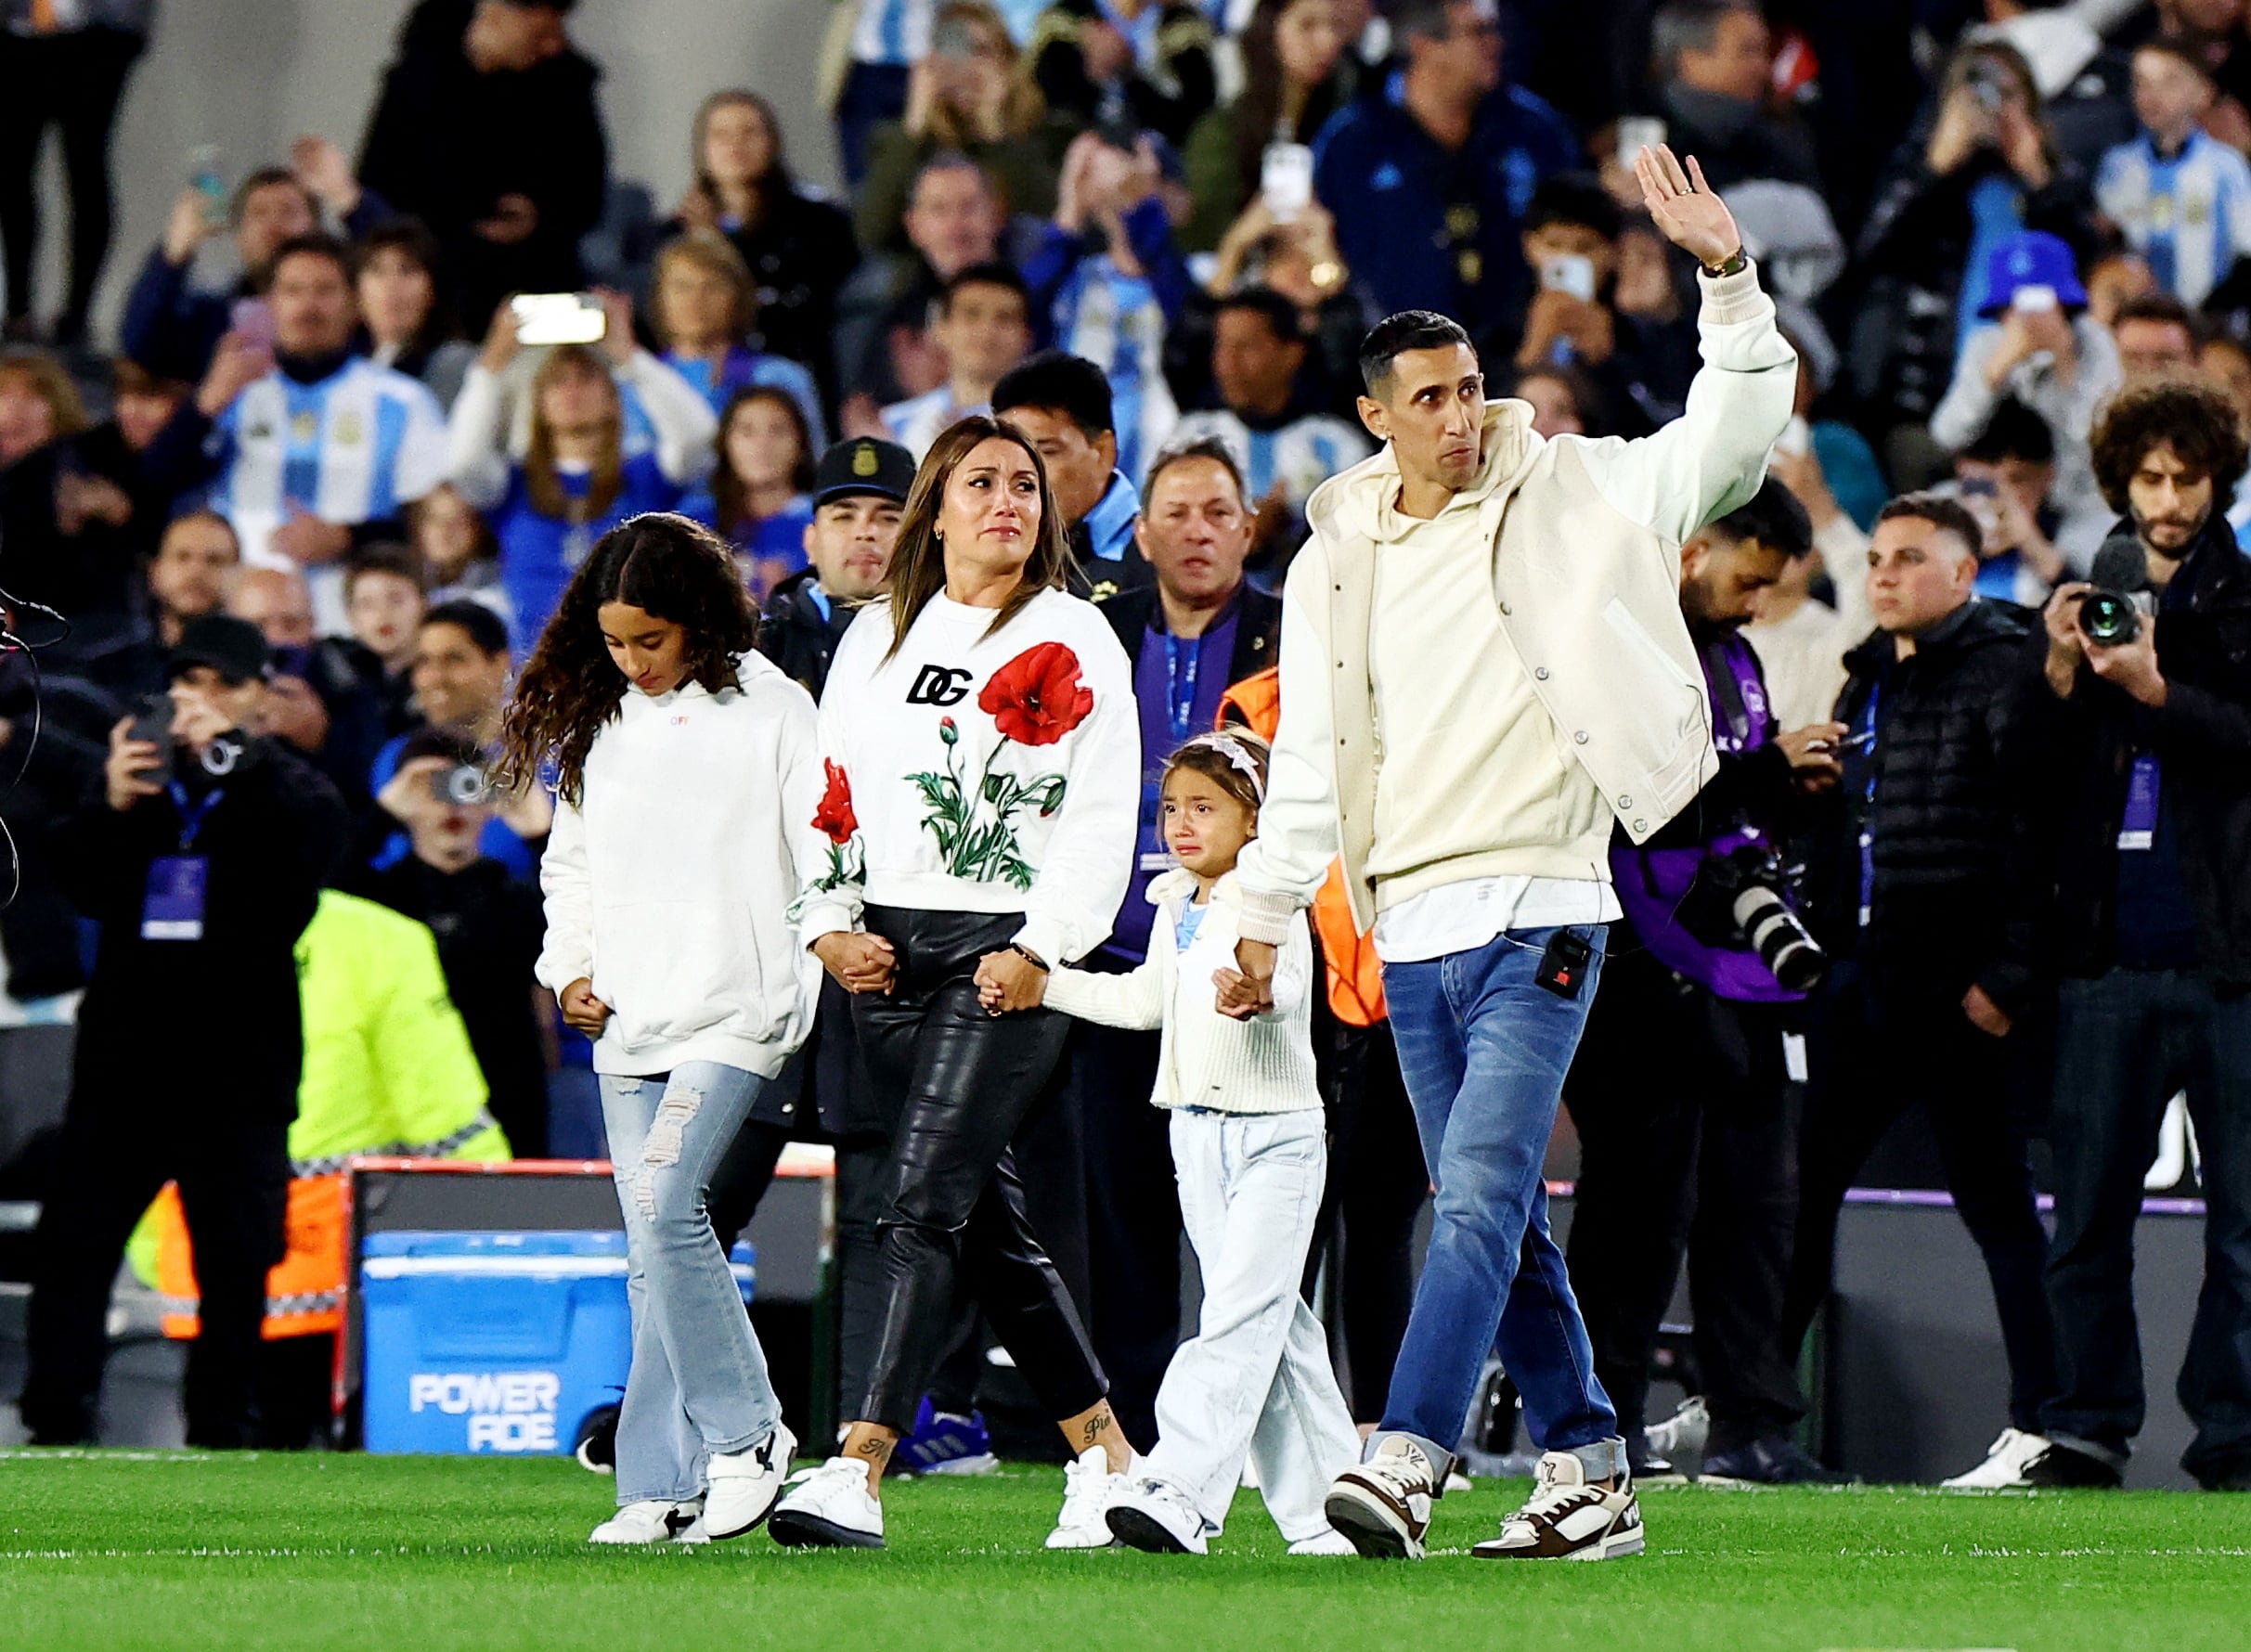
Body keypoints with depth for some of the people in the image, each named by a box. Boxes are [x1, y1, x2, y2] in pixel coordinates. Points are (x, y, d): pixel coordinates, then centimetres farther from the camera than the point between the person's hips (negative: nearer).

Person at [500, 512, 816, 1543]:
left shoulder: (770, 712, -4)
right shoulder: (601, 720, 13)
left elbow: (824, 861, -3)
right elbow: (571, 857, 22)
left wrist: (833, 957, -12)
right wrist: (571, 967, 10)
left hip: (732, 1009, -6)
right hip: (624, 1022, 6)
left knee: (666, 1208, -20)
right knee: (652, 1249, 4)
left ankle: (745, 1438, -8)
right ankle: (666, 1490, 6)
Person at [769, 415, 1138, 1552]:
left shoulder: (1071, 640, 1)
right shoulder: (876, 636, 17)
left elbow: (1104, 816, -5)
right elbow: (830, 786, 18)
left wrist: (1040, 948, -14)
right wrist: (828, 925, 4)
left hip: (1004, 956, -6)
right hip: (883, 953, 6)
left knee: (926, 1203, -17)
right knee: (986, 1224, 8)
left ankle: (858, 1468, -25)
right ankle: (1105, 1451, 19)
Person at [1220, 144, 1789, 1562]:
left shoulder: (1566, 498, 2)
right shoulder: (1336, 561, 12)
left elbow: (1731, 439, -6)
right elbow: (1309, 762, 18)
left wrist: (1729, 278, -19)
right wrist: (1264, 918, 14)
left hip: (1538, 910, -5)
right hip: (1411, 921, 5)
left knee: (1483, 1194, -16)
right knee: (1499, 1220, 8)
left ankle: (1407, 1463, -26)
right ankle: (1588, 1475, 16)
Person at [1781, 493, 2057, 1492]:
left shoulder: (2000, 671, -8)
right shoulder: (1869, 680, 18)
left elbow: (2033, 833, -15)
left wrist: (2006, 976, -19)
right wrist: (1817, 950, 11)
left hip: (1956, 991, -8)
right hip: (1862, 980, 8)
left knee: (1995, 1204, -4)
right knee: (1802, 1184, 9)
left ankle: (2042, 1422, -1)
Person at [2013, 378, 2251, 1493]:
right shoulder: (2087, 604, 14)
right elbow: (2037, 779, 10)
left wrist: (2157, 691, -20)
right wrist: (2060, 676, -6)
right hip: (2108, 952, 3)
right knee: (2087, 1211, 3)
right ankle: (2086, 1428, 8)